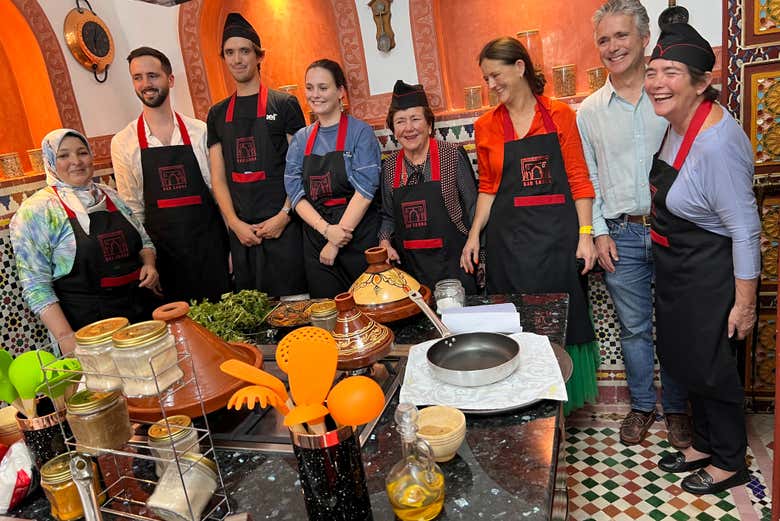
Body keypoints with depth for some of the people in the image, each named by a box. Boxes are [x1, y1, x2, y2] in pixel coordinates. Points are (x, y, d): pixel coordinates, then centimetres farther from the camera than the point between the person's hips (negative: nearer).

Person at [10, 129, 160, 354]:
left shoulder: (110, 195, 9)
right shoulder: (36, 210, -6)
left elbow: (144, 241, 19)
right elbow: (36, 285, -9)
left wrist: (149, 265, -3)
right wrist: (65, 336, -16)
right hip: (88, 323, -4)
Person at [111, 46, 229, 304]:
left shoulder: (200, 131, 0)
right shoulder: (123, 142, 1)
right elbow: (132, 207, 5)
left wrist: (233, 245, 1)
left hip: (209, 244, 0)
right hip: (162, 249, 0)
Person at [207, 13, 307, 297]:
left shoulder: (284, 104, 1)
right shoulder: (218, 114, 12)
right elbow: (218, 177, 10)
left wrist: (284, 216, -11)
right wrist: (235, 223, -3)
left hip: (283, 225, -3)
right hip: (241, 230, 4)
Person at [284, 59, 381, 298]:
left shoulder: (360, 132, -3)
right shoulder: (300, 139, 10)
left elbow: (365, 190, -11)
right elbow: (295, 191, 2)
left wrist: (337, 241, -13)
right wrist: (326, 229, -14)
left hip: (359, 238, -4)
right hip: (316, 242, 4)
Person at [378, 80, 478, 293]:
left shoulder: (453, 156, -6)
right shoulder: (389, 167, 5)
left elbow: (473, 209, -1)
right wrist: (385, 242, -2)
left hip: (453, 262, -3)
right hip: (409, 265, 3)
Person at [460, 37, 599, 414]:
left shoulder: (559, 115, 1)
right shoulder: (486, 127, 6)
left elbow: (578, 178, 1)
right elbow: (488, 187, 9)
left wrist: (585, 234, -6)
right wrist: (474, 234, 0)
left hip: (557, 234, -1)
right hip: (508, 237, 1)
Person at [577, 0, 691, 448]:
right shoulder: (589, 111, 5)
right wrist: (599, 232, 1)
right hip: (621, 235, 1)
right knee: (634, 328, 11)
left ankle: (676, 408, 29)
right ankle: (643, 405, 30)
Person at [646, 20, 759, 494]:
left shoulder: (716, 143, -28)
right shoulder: (678, 123, 0)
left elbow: (745, 229, -24)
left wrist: (745, 303, -18)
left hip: (710, 277, -9)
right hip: (677, 271, 9)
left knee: (711, 368, 9)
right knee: (685, 359, 21)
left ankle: (730, 463, 34)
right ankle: (704, 443, 43)